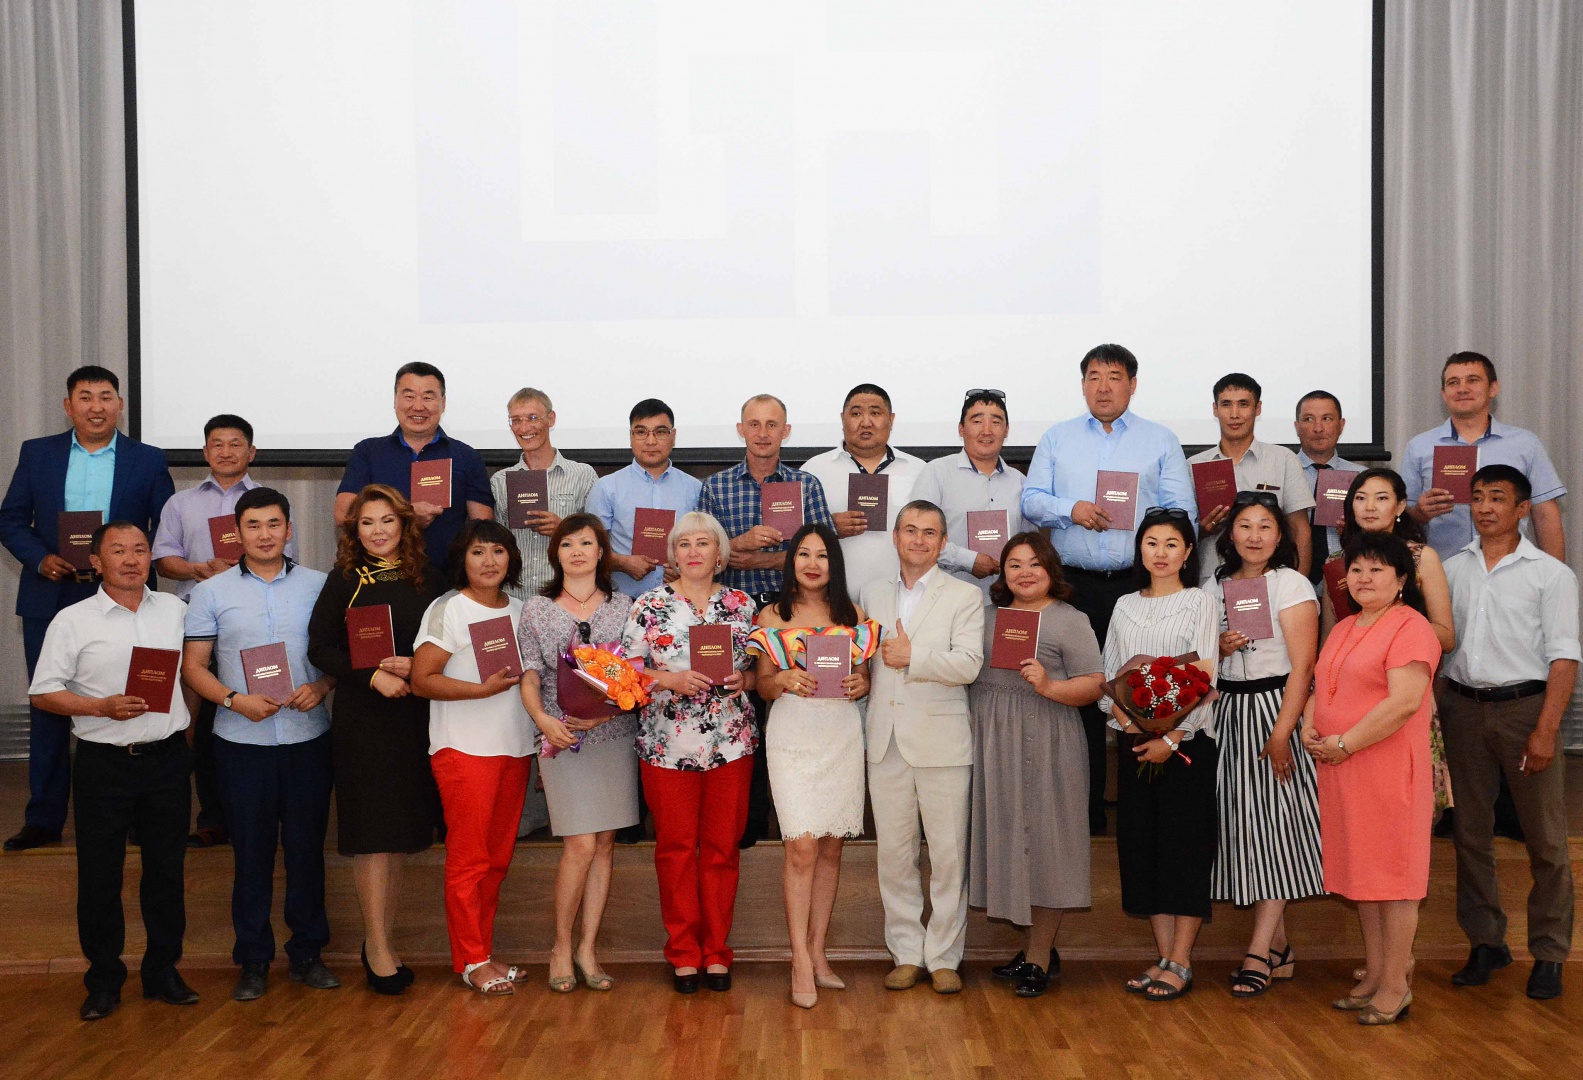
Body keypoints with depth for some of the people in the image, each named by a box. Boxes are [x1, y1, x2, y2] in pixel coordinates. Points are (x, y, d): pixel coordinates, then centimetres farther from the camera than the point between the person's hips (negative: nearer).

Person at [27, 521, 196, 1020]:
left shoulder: (176, 610, 7)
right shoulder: (73, 621, -3)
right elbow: (43, 694, -5)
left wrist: (187, 724, 8)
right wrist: (104, 707, -16)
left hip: (167, 758, 3)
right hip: (104, 763, -2)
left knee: (166, 869, 10)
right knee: (99, 876, 6)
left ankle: (163, 970, 23)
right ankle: (103, 979, 20)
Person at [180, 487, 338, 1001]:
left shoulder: (319, 586, 5)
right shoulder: (211, 592, 4)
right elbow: (193, 666, 3)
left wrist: (321, 687, -13)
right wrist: (235, 700, -12)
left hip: (308, 737, 1)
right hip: (242, 741, 0)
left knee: (307, 847, 7)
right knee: (251, 851, 6)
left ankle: (307, 952, 21)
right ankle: (253, 959, 19)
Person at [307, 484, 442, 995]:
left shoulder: (427, 579, 6)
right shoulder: (344, 581, 0)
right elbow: (320, 647, -4)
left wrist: (414, 666, -10)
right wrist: (373, 676, -16)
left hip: (414, 716, 3)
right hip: (361, 719, -3)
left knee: (399, 835, 9)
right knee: (372, 835, -3)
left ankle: (382, 939, 21)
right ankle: (378, 947, 7)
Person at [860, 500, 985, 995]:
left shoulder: (965, 597, 2)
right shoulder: (873, 593, 15)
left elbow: (969, 664, -11)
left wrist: (912, 656, -13)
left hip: (941, 742, -3)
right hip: (886, 743, 4)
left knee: (949, 854, 1)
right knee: (893, 852, 7)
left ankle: (943, 957, 13)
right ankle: (906, 953, 19)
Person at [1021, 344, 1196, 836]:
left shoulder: (1161, 441, 12)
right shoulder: (1057, 438, 16)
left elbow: (1182, 512, 3)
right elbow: (1031, 500, 8)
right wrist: (1071, 509, -10)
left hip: (1140, 586, -1)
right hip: (1075, 586, 1)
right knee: (1078, 697, 1)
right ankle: (1083, 809, 9)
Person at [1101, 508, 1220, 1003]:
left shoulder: (1201, 603, 0)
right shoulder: (1125, 606, 13)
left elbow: (1203, 680, -8)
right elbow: (1108, 676, 10)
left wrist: (1171, 739, -15)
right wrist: (1129, 724, -8)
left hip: (1188, 743, -4)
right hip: (1135, 742, 4)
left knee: (1185, 847, -4)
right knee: (1142, 846, 4)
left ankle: (1180, 963, 1)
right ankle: (1163, 956, 13)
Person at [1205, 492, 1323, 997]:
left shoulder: (1291, 584, -5)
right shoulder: (1214, 587, 11)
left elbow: (1302, 666, -11)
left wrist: (1281, 733, -18)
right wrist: (1220, 648, -6)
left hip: (1275, 707, -5)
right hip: (1228, 712, 6)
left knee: (1274, 823, -6)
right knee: (1244, 826, 5)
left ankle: (1259, 952, -2)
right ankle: (1279, 948, 14)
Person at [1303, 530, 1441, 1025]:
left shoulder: (1410, 627, -10)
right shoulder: (1343, 629, 17)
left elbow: (1405, 701, -20)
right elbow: (1319, 687, 21)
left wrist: (1344, 744, -18)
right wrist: (1309, 725, 0)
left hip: (1388, 768, -8)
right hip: (1339, 770, 8)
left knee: (1391, 875, 0)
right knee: (1361, 873, 13)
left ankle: (1395, 987, 9)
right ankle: (1373, 975, 23)